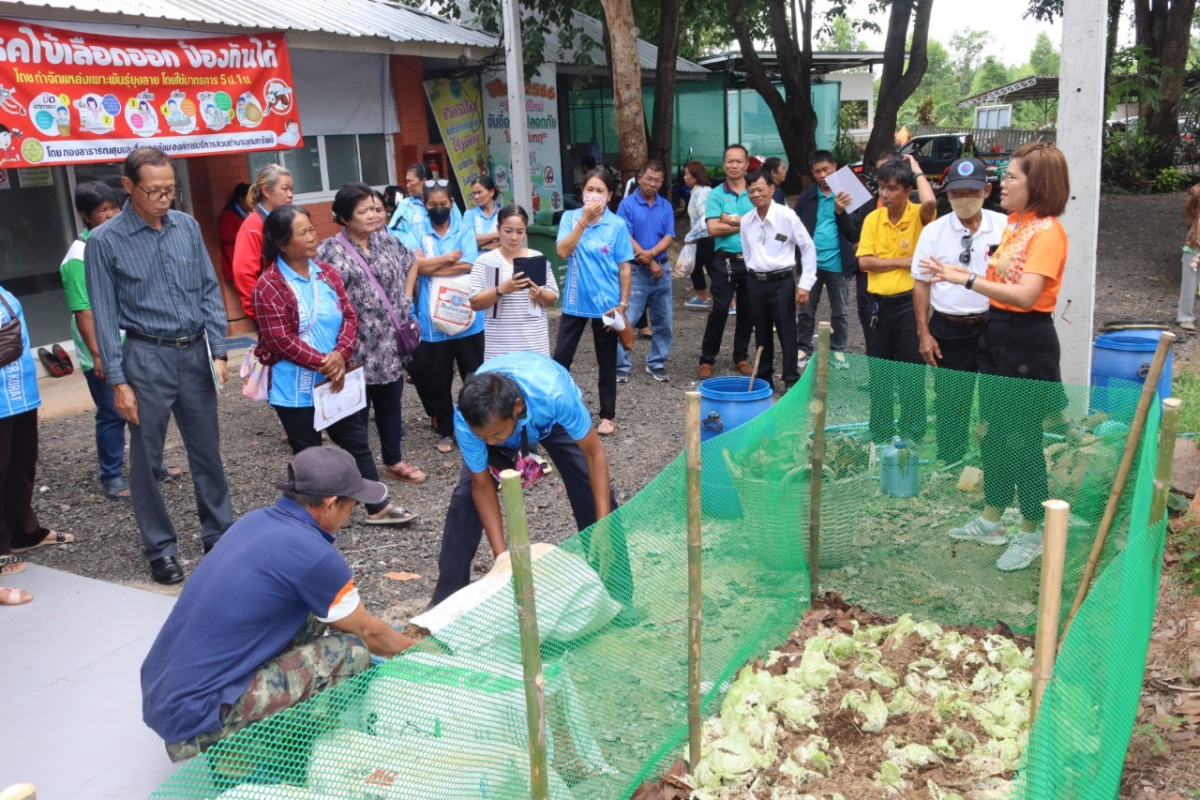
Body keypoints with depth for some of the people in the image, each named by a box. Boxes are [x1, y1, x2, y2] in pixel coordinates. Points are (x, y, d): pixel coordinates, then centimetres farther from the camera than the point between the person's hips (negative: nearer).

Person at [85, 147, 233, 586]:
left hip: (195, 353, 3)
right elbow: (105, 316, -6)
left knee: (207, 451, 13)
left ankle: (219, 534, 28)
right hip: (147, 358, -3)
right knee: (147, 460, 7)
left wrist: (218, 351, 0)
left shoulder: (188, 227, 2)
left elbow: (210, 291, 7)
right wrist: (118, 381, -8)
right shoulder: (105, 240, -8)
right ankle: (160, 548, 21)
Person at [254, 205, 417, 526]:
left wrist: (340, 355, -16)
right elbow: (281, 340, -18)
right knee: (308, 454, 8)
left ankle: (378, 507, 23)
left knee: (357, 442, 12)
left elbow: (350, 316, 2)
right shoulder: (269, 286, -14)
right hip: (295, 388, -6)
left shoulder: (327, 273, 4)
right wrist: (323, 363, -21)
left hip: (336, 379, 6)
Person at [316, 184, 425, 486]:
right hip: (356, 348, -6)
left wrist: (407, 297, 12)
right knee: (357, 410, 6)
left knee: (390, 403, 18)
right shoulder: (331, 251, -14)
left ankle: (393, 461, 35)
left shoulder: (386, 240, 5)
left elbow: (411, 263, 23)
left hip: (390, 343, 6)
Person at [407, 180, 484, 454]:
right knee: (439, 380, 9)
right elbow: (416, 264, -15)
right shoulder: (417, 232, 2)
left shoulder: (465, 230, 2)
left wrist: (431, 267, -12)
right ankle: (445, 431, 24)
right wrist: (451, 257, -11)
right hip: (433, 319, 0)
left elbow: (467, 266, -13)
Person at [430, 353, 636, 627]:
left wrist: (603, 528, -36)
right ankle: (447, 599, 4)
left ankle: (617, 594, 4)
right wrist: (500, 555, -29)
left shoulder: (555, 394, -46)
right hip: (497, 419, 1)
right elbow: (482, 485, -24)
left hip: (553, 418, -1)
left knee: (595, 491, -14)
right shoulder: (465, 420, -38)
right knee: (466, 497, -13)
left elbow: (595, 453, -31)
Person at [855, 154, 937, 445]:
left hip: (910, 302, -4)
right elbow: (864, 262, -3)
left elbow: (930, 202, -31)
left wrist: (916, 169, -15)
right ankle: (881, 431, 24)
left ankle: (912, 432, 16)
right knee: (879, 371, 12)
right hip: (879, 302, 4)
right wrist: (902, 262, -12)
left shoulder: (919, 215, -6)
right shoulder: (872, 219, 4)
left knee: (911, 371, 3)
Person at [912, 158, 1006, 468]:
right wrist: (924, 333, 0)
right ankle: (949, 463, 24)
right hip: (948, 329, 1)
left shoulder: (1004, 227, -2)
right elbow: (921, 284, 3)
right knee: (950, 399, 10)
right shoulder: (934, 231, 0)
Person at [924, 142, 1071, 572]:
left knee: (1022, 438, 2)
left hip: (1027, 339, -9)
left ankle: (1031, 534, 18)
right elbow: (1001, 278, 9)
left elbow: (1025, 294, -26)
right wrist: (963, 275, -2)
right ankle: (991, 520, 31)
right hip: (996, 331, 9)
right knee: (993, 431, 17)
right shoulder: (1013, 223, 9)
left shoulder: (1047, 231, -16)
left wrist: (967, 279, -26)